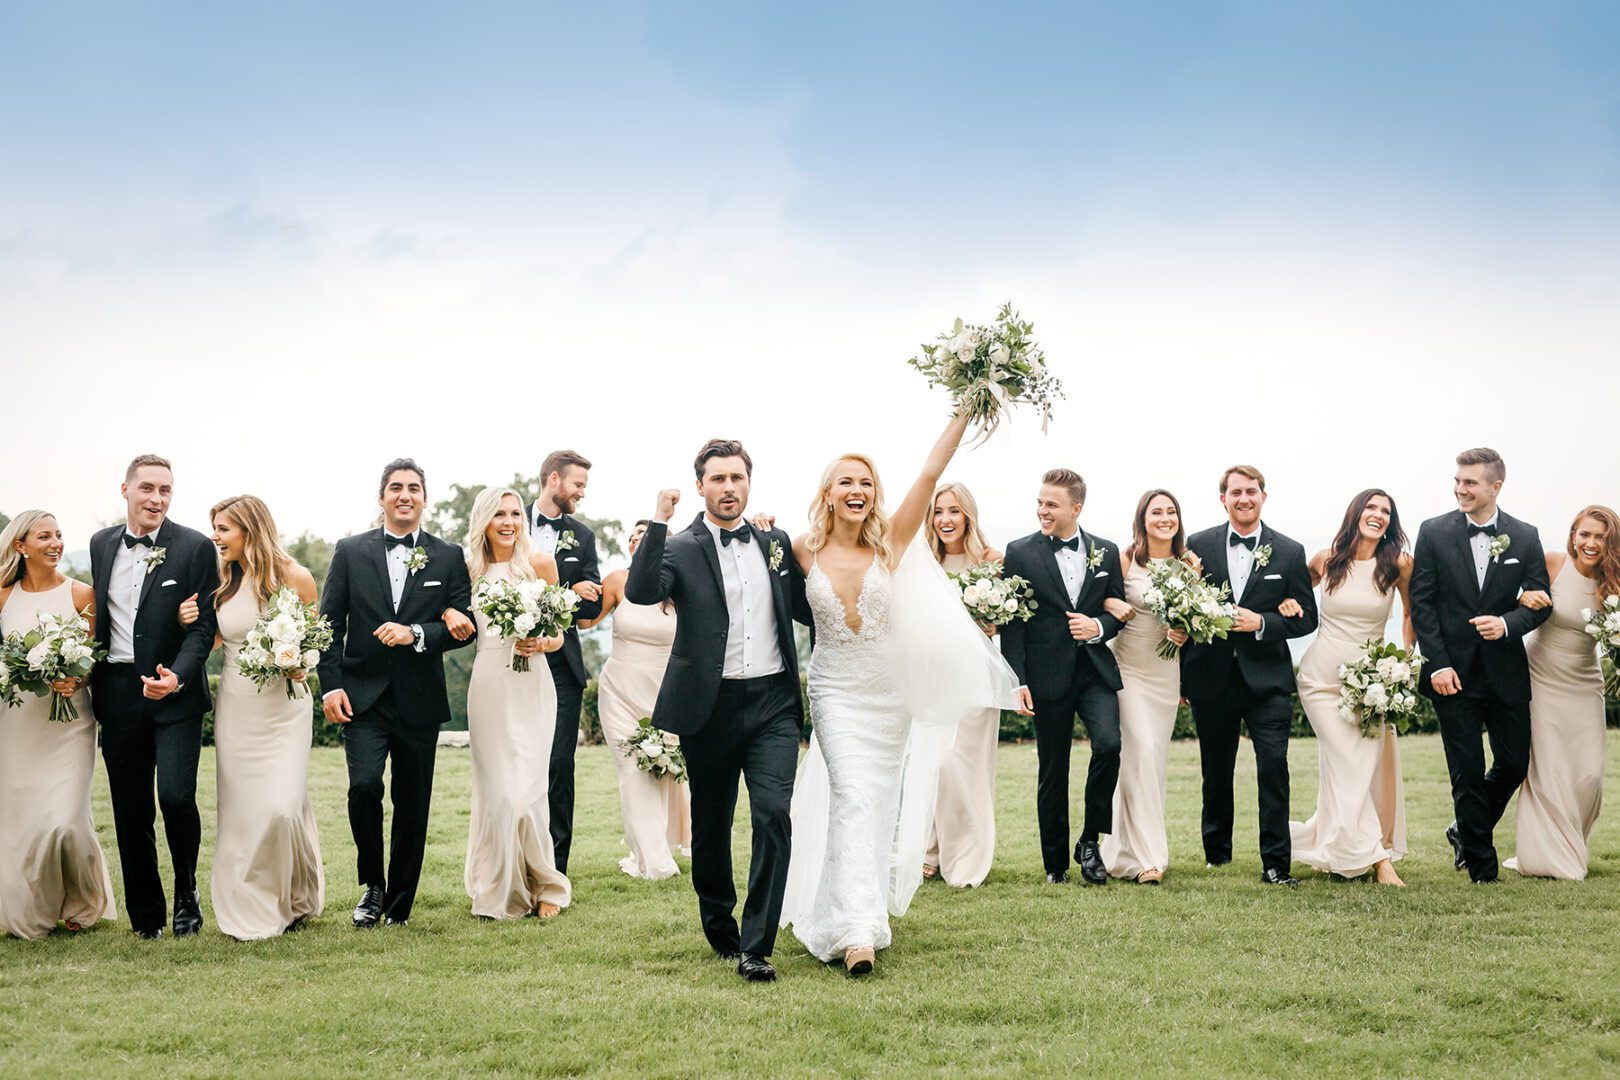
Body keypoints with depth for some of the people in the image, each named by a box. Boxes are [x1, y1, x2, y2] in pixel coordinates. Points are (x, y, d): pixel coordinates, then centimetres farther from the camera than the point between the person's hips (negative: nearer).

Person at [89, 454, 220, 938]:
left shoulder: (195, 547, -4)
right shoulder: (102, 543, 10)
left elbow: (204, 626, -7)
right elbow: (97, 614, 19)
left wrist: (176, 676, -21)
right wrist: (87, 672, 9)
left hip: (175, 694, -4)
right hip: (116, 694, 4)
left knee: (176, 797, -15)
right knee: (130, 811, 7)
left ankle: (187, 893, 11)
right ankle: (146, 915, 19)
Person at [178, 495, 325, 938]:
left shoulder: (294, 578, -6)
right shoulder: (222, 582, 4)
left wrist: (303, 667, -15)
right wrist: (189, 623, -1)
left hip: (282, 706, -3)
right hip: (235, 706, 4)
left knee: (282, 806, -10)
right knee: (240, 811, 2)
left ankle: (295, 897, 14)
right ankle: (251, 908, 13)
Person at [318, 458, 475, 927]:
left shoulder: (449, 557, 6)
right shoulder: (351, 551, 6)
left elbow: (465, 625, 1)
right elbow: (329, 624, 4)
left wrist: (416, 635, -16)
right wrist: (331, 685, -5)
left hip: (420, 700, 1)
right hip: (363, 696, -1)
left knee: (413, 806, 5)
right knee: (364, 786, -19)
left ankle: (399, 906, 19)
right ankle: (372, 884, 4)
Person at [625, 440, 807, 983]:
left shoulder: (776, 543, 11)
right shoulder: (681, 549, -2)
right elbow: (640, 592, -20)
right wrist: (657, 523, -23)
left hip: (773, 702, 2)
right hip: (711, 708, -1)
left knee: (773, 816, -13)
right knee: (710, 828, 11)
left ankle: (756, 947, -10)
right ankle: (719, 931, 32)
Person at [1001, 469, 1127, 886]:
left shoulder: (1106, 552, 9)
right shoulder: (1020, 552, 1)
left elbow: (1119, 610, 15)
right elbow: (1012, 621, -2)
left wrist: (1099, 627, -8)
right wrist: (1018, 680, -8)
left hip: (1096, 671, 1)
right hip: (1047, 676, -1)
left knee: (1108, 744, -19)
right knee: (1052, 771, 4)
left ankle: (1090, 840, 0)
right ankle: (1056, 863, 16)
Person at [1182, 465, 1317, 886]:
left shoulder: (1289, 552, 3)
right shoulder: (1198, 546, 3)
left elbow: (1306, 618, 4)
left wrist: (1261, 623, -13)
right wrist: (1181, 676, 3)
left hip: (1266, 678, -1)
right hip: (1211, 677, 1)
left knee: (1274, 766, -11)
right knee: (1216, 771, 12)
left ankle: (1276, 863, -5)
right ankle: (1216, 854, 29)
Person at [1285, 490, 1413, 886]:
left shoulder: (1398, 564, -3)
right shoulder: (1326, 560, -1)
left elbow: (1412, 614, 11)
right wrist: (1286, 602, -3)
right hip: (1321, 679, -1)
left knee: (1371, 764, -3)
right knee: (1348, 766, -9)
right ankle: (1377, 857, -7)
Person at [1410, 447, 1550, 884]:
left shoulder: (1525, 537, 2)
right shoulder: (1434, 532, -2)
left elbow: (1540, 602, 3)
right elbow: (1422, 603, -3)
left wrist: (1507, 623, -17)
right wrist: (1437, 664, -11)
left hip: (1506, 671, 2)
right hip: (1453, 672, -2)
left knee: (1515, 763, 7)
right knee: (1467, 771, 1)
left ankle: (1466, 831, 32)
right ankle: (1481, 865, 13)